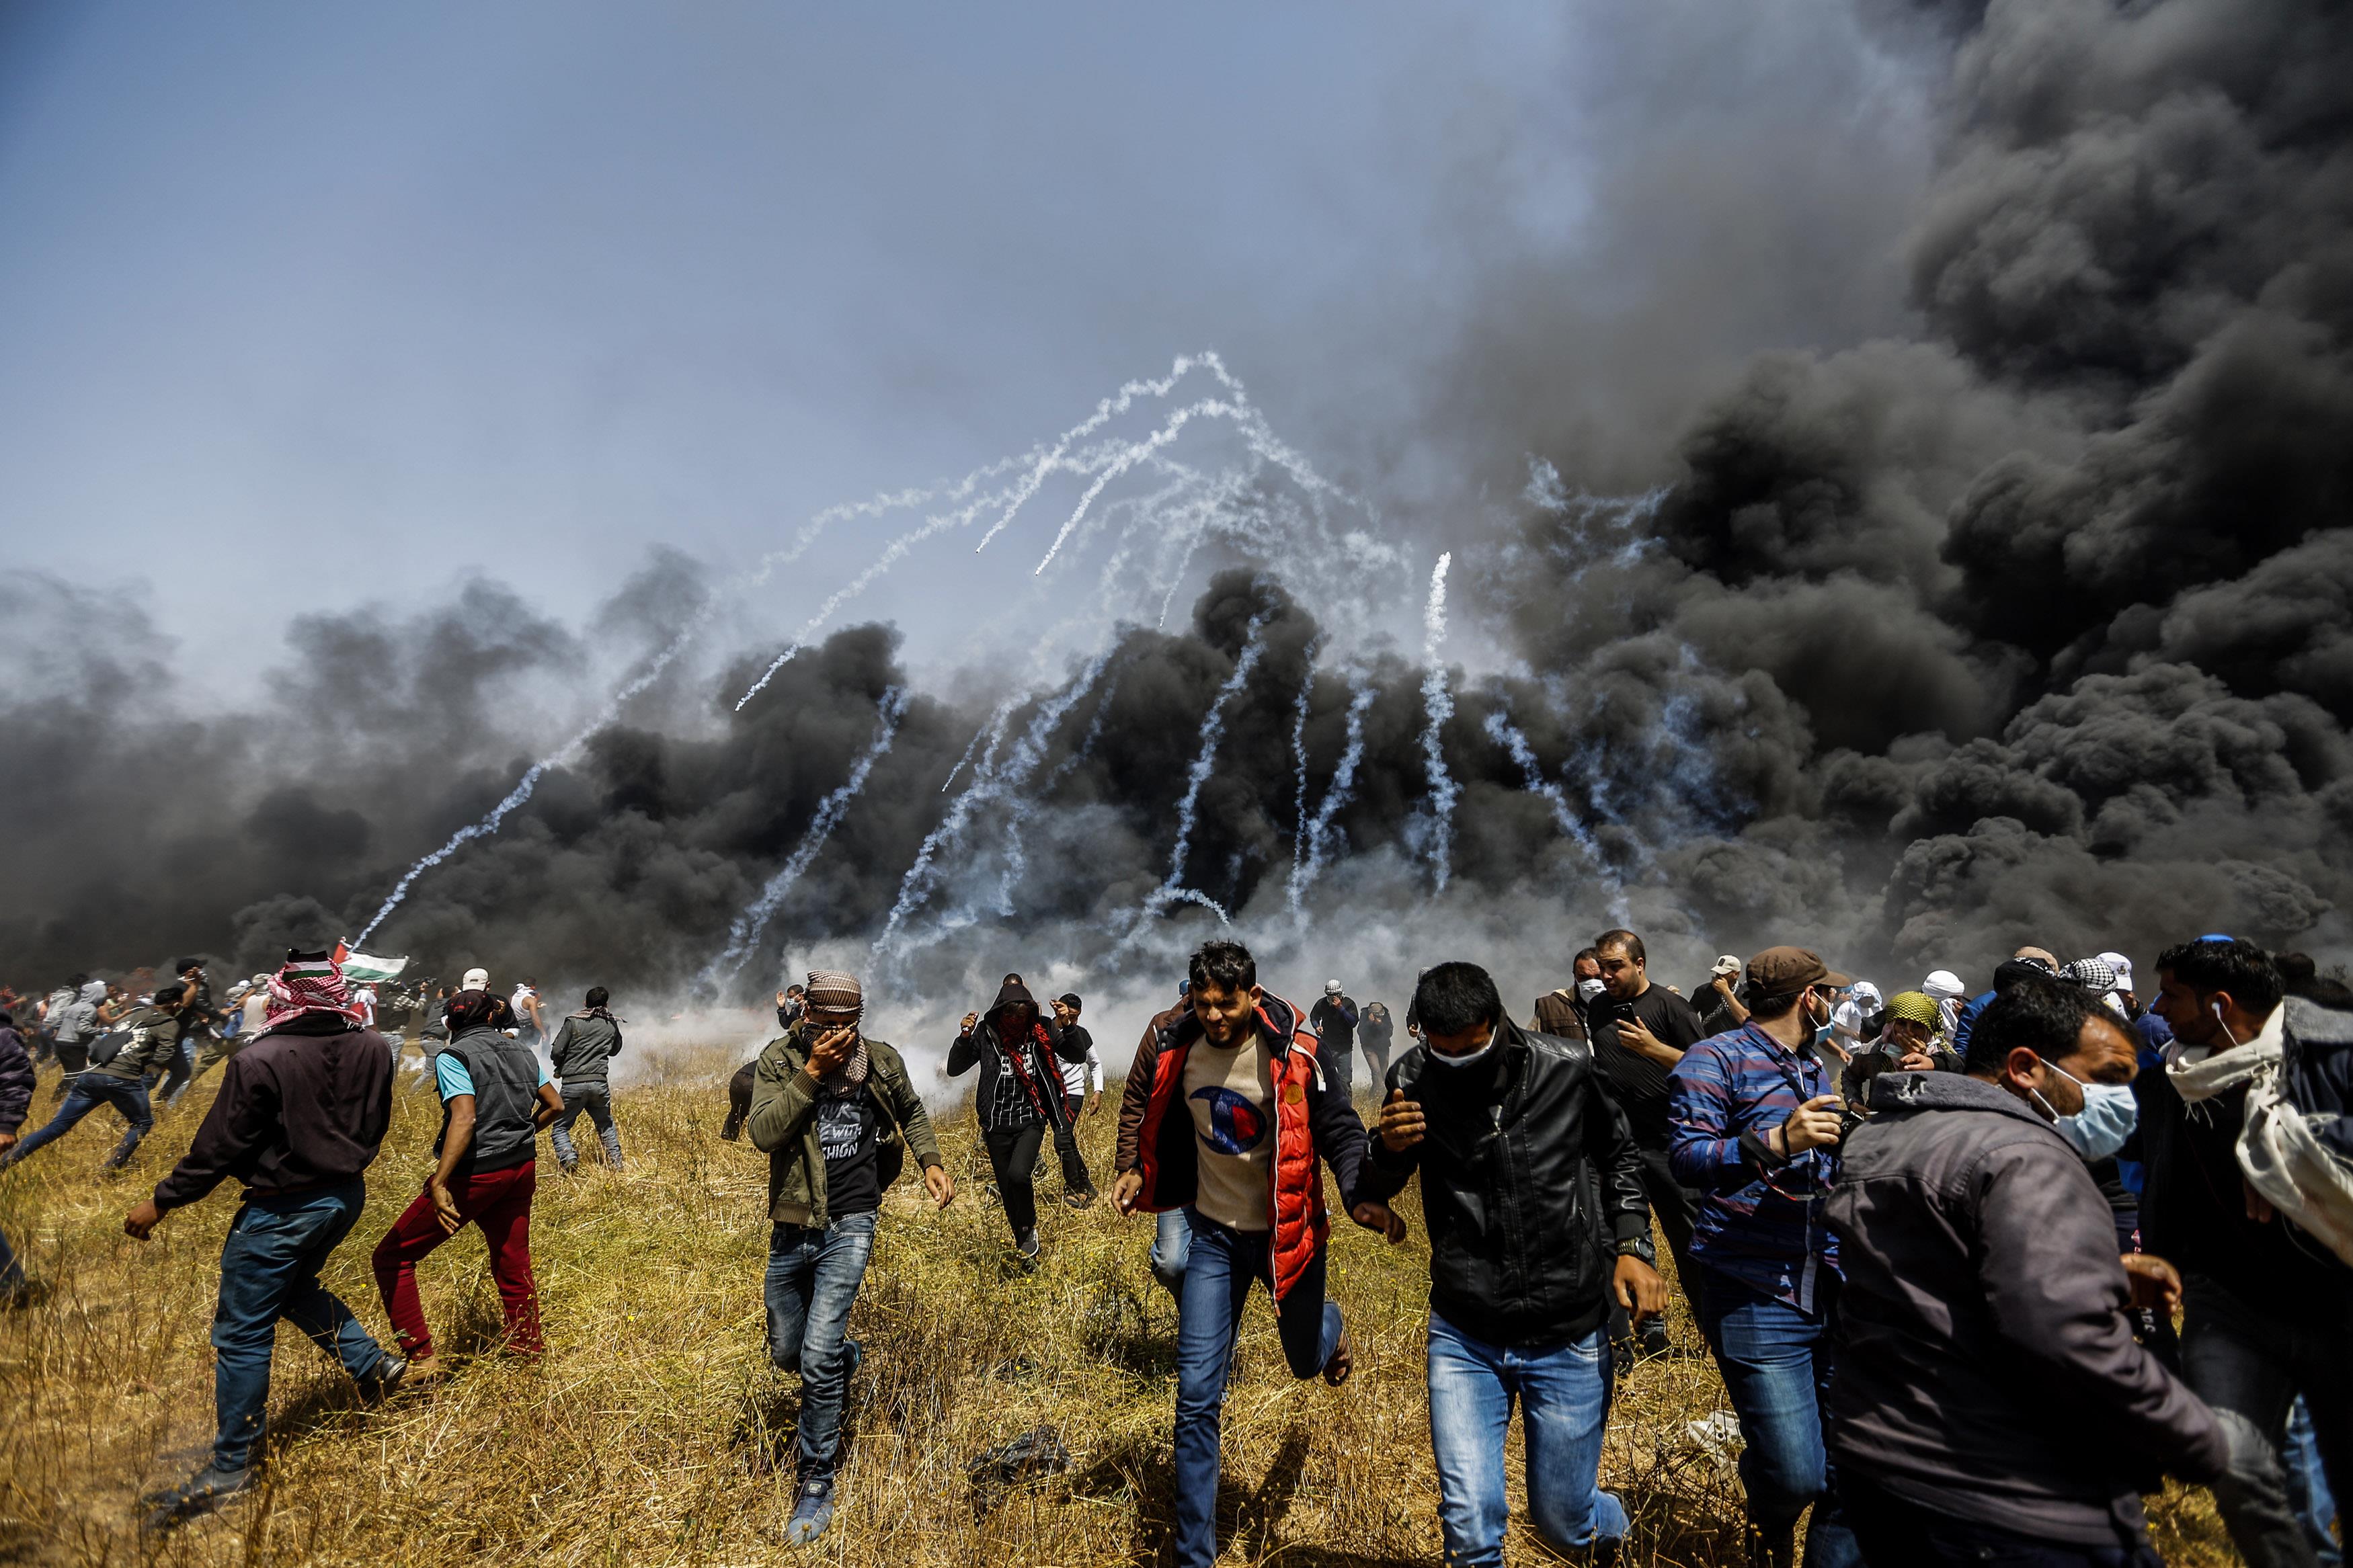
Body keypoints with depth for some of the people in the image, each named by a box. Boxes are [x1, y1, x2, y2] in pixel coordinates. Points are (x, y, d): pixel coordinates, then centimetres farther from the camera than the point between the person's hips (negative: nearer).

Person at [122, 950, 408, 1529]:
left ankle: (230, 1467, 19)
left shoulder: (259, 1062, -22)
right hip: (347, 1196, 6)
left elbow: (218, 1148, -15)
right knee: (296, 1287, 31)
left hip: (280, 1213, -6)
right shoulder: (373, 1049, -6)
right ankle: (373, 1363, 28)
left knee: (242, 1334, 8)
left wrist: (160, 1203, 0)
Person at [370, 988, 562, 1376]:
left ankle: (421, 1359, 5)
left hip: (475, 1175, -6)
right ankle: (527, 1354, 26)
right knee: (513, 1267, 17)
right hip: (522, 1170, 6)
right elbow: (555, 1106, 11)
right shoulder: (522, 1053, 9)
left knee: (392, 1257, 9)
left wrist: (438, 1184, -25)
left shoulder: (453, 1057, -9)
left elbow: (464, 1119, -23)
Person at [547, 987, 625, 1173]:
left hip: (573, 1083, -3)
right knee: (606, 1125, 21)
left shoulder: (573, 1022, -1)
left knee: (560, 1128, 9)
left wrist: (560, 1068, 16)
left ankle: (568, 1161, -13)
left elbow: (556, 1052, -4)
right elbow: (615, 1050, 24)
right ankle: (616, 1163, 13)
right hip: (600, 1082, 3)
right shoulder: (612, 1025, 9)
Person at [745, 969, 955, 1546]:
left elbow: (911, 1112, 14)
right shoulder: (781, 1058, -8)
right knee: (786, 1353, 17)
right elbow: (763, 1134, -20)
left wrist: (931, 1163, 1)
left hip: (849, 1225, -2)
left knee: (817, 1359, -10)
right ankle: (846, 1353, 51)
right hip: (791, 1227, 2)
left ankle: (817, 1486, 11)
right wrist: (812, 1073, -27)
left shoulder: (881, 1061, -5)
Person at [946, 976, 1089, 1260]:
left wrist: (1068, 1027, -19)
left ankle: (1030, 1229, 4)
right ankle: (1024, 1246, 33)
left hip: (1031, 1121, -1)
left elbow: (1079, 1056, -2)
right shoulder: (986, 1033, -7)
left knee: (1018, 1174, -24)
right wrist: (964, 1037, -21)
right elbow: (954, 1069, -5)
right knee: (1007, 1191, 9)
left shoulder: (1042, 1030, -5)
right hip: (997, 1124, 2)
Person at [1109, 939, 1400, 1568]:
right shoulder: (1176, 1050, -10)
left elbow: (1339, 1127, -16)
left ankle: (1328, 1325, 58)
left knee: (1305, 1361, 20)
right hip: (1215, 1232, 2)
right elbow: (1147, 1112, 10)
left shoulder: (1293, 1052, -20)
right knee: (1197, 1396, 1)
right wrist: (1133, 1169, -3)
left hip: (1286, 1229, -2)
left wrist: (1360, 1196, -32)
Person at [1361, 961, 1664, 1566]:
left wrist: (1632, 1246, -5)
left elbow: (1619, 1157, 7)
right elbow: (1377, 1193, -1)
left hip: (1568, 1336, 0)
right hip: (1463, 1338, 0)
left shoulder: (1568, 1068, -13)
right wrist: (1387, 1149, -23)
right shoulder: (1414, 1081, -13)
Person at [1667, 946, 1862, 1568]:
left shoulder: (1822, 1065, 17)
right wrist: (1776, 1142, -30)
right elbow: (1687, 1157, -18)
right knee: (1795, 1475, -4)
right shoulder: (1716, 1059, -7)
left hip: (1833, 1290, 7)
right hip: (1757, 1299, -7)